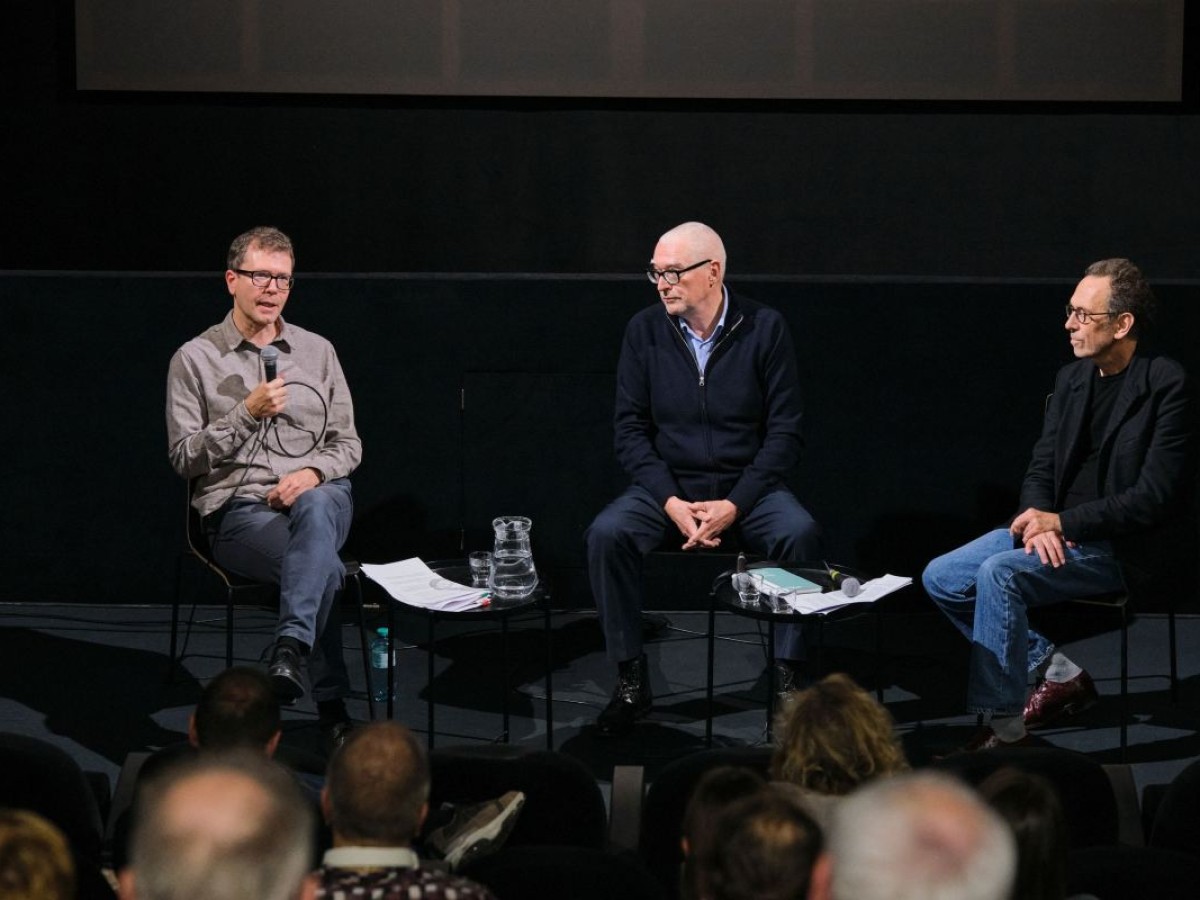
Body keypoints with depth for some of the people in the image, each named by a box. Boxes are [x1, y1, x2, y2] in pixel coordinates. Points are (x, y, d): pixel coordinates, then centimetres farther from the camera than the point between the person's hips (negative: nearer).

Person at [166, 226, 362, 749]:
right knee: (324, 564, -35)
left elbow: (347, 444, 15)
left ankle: (291, 650, -50)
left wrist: (313, 473, -8)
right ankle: (332, 706, -31)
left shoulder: (317, 351, 15)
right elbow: (185, 458, -1)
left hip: (318, 495, 2)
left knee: (316, 508, -40)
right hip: (237, 510, -2)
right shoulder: (195, 360, 5)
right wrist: (247, 413, -13)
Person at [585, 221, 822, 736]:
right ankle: (630, 683, -17)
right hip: (668, 485, 1)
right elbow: (630, 428, 0)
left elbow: (785, 432, -5)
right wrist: (672, 502, -15)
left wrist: (733, 506, -17)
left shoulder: (765, 329, -4)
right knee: (607, 535, -27)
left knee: (799, 534, -31)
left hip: (746, 486, -1)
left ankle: (789, 679, -19)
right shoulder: (645, 331, 0)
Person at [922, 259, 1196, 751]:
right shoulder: (1071, 379, 9)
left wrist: (1062, 522, -20)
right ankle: (1057, 673, 4)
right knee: (940, 579, -4)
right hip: (1054, 528, 8)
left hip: (1124, 547, -8)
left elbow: (1154, 496, -18)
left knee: (998, 573, -29)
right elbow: (1040, 469, 11)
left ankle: (1002, 728, -21)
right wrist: (1040, 521, -12)